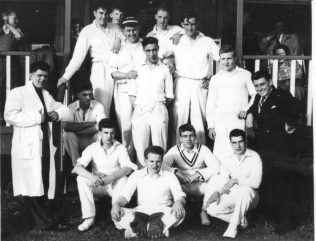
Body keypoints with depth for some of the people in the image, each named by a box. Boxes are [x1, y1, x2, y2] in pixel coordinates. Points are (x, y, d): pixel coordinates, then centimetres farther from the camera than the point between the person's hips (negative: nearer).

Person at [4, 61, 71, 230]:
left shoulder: (46, 95, 21)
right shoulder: (18, 93, -1)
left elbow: (65, 109, 26)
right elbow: (10, 116, -16)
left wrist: (58, 113, 2)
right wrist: (37, 117, -15)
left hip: (45, 145, 7)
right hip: (27, 147, -7)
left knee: (45, 183, 7)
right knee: (31, 185, -9)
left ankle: (43, 216, 17)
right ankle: (43, 220, -4)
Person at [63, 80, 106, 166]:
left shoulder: (98, 106, -9)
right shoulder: (71, 107, -9)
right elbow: (66, 126, -26)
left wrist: (78, 130, -24)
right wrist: (90, 124, -25)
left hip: (93, 142, 0)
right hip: (78, 143, 0)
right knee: (68, 135, -28)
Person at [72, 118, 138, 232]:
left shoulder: (120, 148, -7)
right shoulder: (92, 148, -5)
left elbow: (128, 168, -19)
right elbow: (77, 167, -16)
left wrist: (111, 177, -36)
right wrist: (91, 176, -37)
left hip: (115, 184, -1)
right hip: (97, 184, 1)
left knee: (123, 180, -33)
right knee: (81, 179, -26)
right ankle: (89, 217, -23)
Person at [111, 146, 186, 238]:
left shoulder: (169, 176, 8)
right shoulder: (136, 175, 11)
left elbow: (180, 196, -1)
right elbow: (125, 196, 4)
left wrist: (178, 203, -28)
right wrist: (116, 205, -19)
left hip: (162, 212, -1)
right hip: (141, 211, 1)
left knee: (180, 212, -33)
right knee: (116, 213, -27)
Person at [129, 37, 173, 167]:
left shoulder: (165, 70, 11)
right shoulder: (137, 69, 14)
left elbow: (169, 96, 11)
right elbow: (132, 94, 12)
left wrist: (159, 106, 3)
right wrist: (137, 107, 1)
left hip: (159, 111, -1)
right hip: (140, 111, 1)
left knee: (159, 146, -6)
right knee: (140, 145, -4)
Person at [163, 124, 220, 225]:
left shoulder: (203, 149, -3)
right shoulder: (175, 150, -2)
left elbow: (216, 166, -17)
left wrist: (197, 174, -26)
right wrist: (176, 172, -31)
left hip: (199, 185, 0)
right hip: (181, 186, 0)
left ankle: (204, 211, -10)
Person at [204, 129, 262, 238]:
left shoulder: (254, 157, -9)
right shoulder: (227, 159, 6)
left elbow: (255, 182, -20)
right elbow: (222, 181, 2)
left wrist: (235, 181, -20)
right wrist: (216, 192, -17)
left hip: (249, 197, -4)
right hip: (232, 196, 4)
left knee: (245, 189, -40)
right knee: (211, 208, -20)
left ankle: (233, 227, -29)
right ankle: (241, 219, -3)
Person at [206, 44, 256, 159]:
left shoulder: (246, 75, 10)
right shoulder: (215, 79, 17)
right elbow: (210, 104, 17)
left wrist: (246, 109, -6)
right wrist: (210, 126, 10)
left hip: (239, 120, -1)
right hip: (220, 122, 2)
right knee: (220, 155, -10)